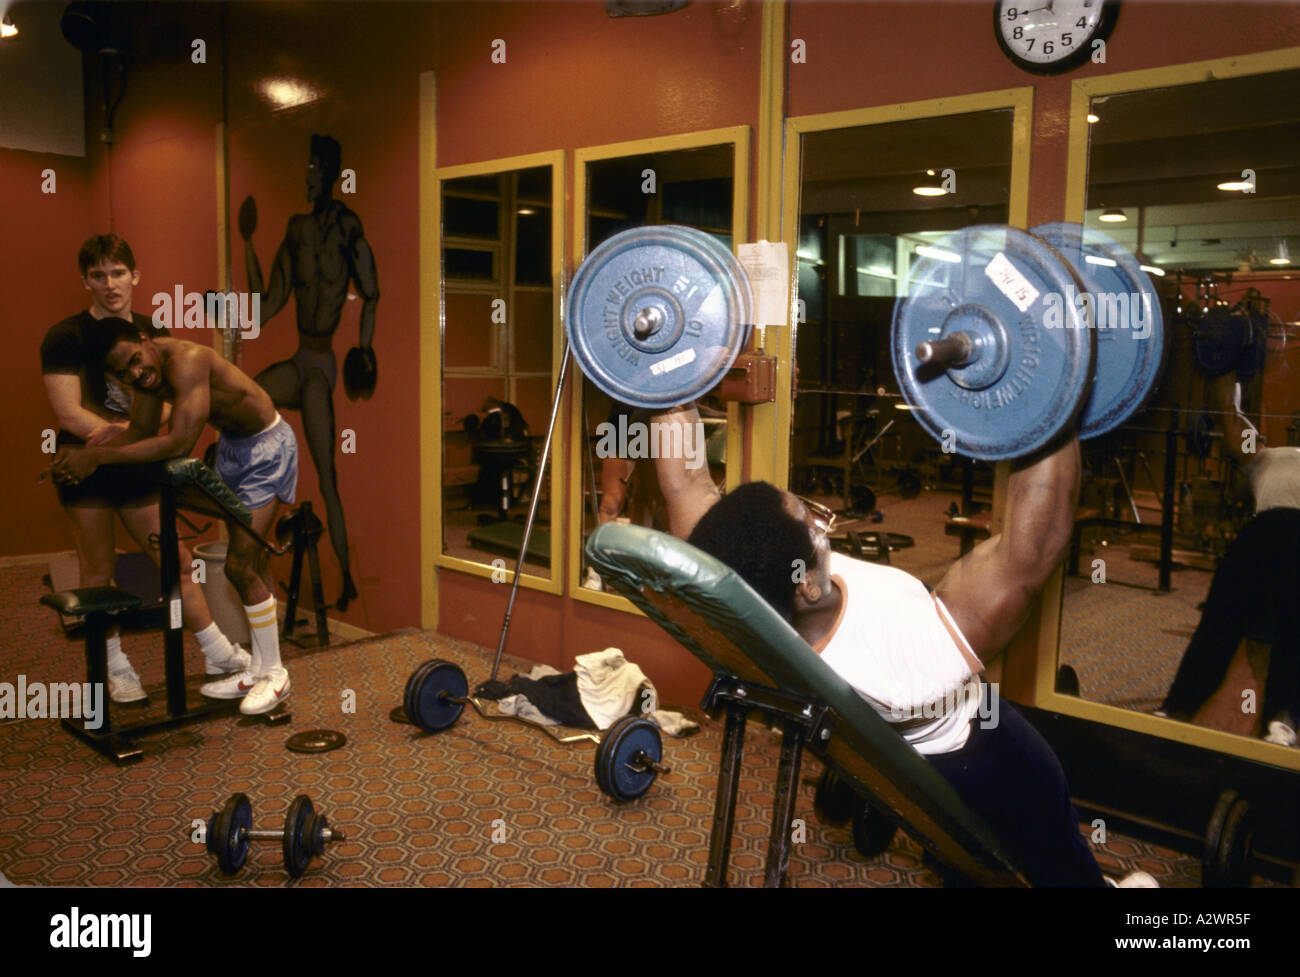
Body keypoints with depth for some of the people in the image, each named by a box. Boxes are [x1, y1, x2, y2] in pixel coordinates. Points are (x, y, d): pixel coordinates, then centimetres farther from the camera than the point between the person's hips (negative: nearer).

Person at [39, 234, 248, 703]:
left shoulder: (152, 334, 6)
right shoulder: (65, 338, -9)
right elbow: (70, 414, -17)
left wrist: (128, 429, -21)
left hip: (136, 468, 4)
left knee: (175, 558, 7)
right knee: (99, 569, 4)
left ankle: (217, 653, 16)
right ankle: (115, 668, 19)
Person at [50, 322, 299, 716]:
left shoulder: (186, 359, -32)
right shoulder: (148, 372, -5)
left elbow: (179, 442, -38)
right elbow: (141, 430, 1)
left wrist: (100, 456, -33)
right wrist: (83, 455, -14)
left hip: (265, 446, -9)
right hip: (231, 443, 9)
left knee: (240, 566, -11)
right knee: (252, 565, 14)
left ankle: (274, 674, 4)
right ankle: (258, 667, 25)